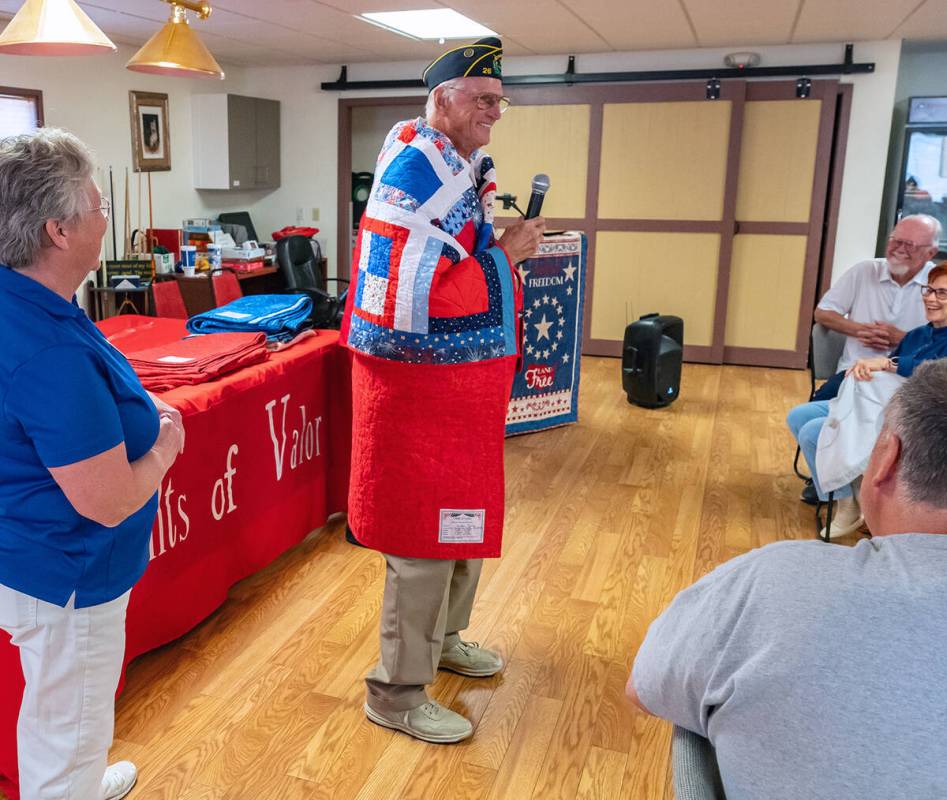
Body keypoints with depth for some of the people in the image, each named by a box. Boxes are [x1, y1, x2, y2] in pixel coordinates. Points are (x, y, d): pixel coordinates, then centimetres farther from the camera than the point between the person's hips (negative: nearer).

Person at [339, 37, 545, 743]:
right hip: (423, 386, -10)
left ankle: (442, 638, 42)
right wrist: (505, 255, -19)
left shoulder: (468, 167, 12)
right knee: (424, 539, 0)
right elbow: (411, 299, -27)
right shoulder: (416, 170, -18)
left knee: (465, 519, 21)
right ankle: (397, 692, 16)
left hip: (469, 384, 10)